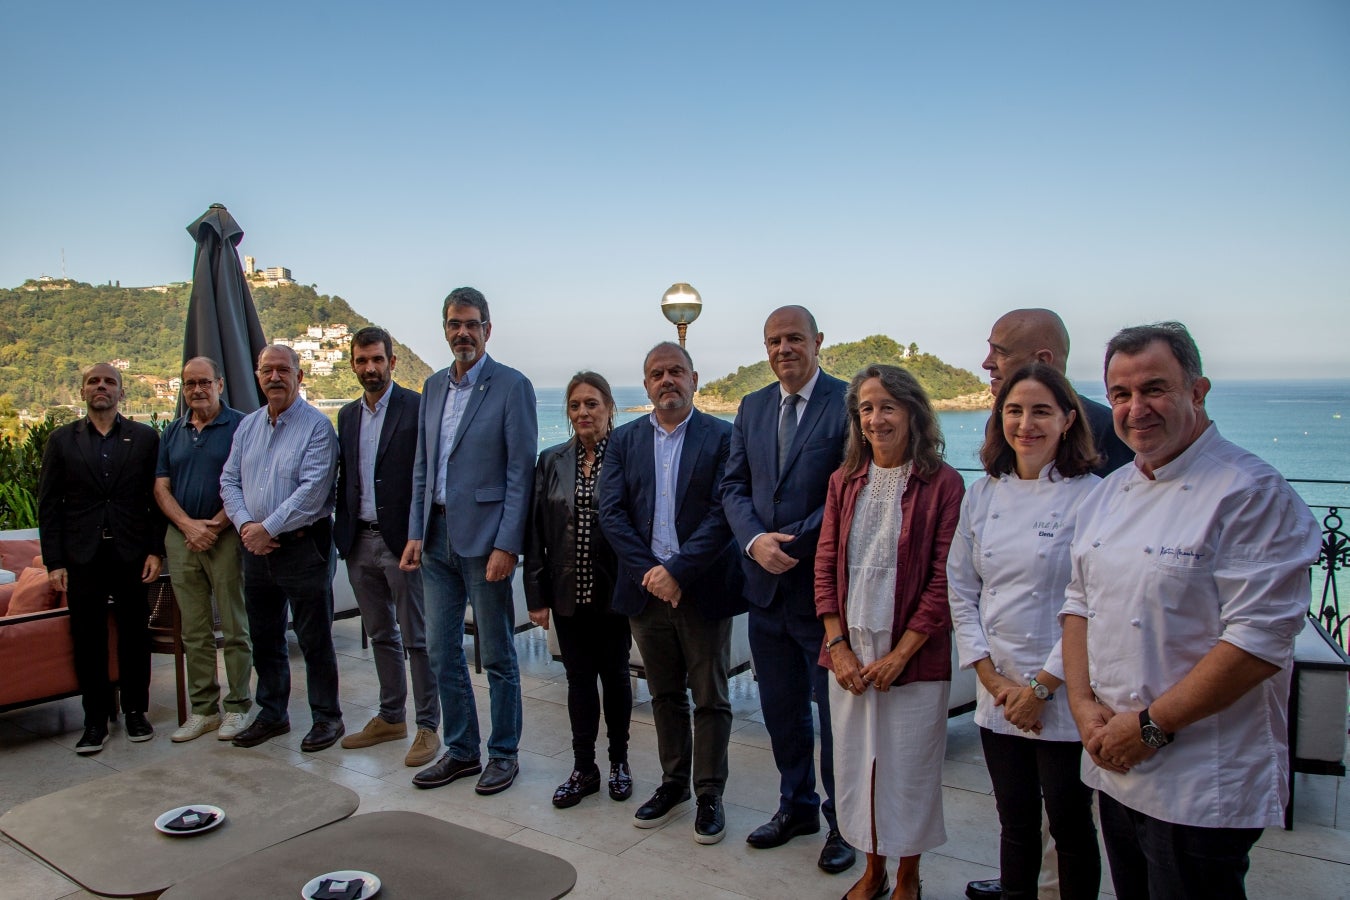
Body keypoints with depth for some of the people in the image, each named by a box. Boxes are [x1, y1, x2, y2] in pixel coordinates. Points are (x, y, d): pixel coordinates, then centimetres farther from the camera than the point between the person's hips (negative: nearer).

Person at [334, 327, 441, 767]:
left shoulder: (417, 408, -9)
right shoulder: (347, 415, 13)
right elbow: (344, 476, 16)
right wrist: (342, 529, 7)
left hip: (401, 540, -7)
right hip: (359, 541, 7)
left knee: (416, 638, 1)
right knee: (381, 634, 17)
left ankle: (427, 727, 11)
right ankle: (390, 717, 29)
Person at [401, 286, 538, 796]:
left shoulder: (511, 386, -7)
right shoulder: (433, 387, 12)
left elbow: (520, 472, -11)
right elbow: (422, 468, 14)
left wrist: (506, 545, -16)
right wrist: (415, 533, 7)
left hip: (483, 538, -6)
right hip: (437, 537, 7)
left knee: (497, 655, 6)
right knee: (442, 652, 13)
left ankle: (504, 753, 21)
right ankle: (461, 750, 28)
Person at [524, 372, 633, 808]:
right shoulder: (551, 461, 4)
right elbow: (536, 531, 4)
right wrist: (537, 594, 1)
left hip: (613, 590, -3)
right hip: (568, 592, 3)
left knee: (615, 674, 11)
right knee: (579, 678, 9)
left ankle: (619, 762, 29)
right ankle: (584, 770, 22)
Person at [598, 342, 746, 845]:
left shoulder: (721, 438, -5)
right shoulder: (624, 440, 7)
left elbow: (722, 514, -13)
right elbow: (611, 512, -1)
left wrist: (678, 571, -18)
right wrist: (648, 570, -12)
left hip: (702, 590, -3)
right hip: (647, 589, 4)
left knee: (710, 699, 7)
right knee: (665, 695, 17)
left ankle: (710, 796, 21)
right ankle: (673, 784, 32)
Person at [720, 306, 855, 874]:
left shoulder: (848, 403, -10)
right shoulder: (752, 407, 9)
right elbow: (734, 486, 7)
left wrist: (793, 542, -19)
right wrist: (755, 540, -11)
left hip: (824, 586, -5)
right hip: (767, 585, 6)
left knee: (835, 711, 9)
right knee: (781, 709, 18)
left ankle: (842, 821, 28)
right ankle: (797, 806, 37)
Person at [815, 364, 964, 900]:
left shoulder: (942, 483, -8)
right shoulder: (845, 480, 6)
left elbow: (945, 580, -10)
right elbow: (825, 564, 6)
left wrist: (898, 655, -12)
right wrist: (838, 646, -3)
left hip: (914, 658, -4)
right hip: (849, 655, 4)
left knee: (909, 770, 8)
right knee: (856, 765, 13)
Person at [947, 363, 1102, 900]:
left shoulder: (1092, 497, -10)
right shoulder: (982, 496, 5)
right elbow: (960, 590, 6)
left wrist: (1043, 685, -11)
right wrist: (992, 677, -2)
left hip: (1065, 698, -4)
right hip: (997, 696, 4)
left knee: (1069, 825, 11)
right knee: (1015, 823, 17)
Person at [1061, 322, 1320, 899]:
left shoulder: (1252, 494, -14)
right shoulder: (1108, 494, 10)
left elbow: (1259, 640, -20)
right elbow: (1079, 603, 13)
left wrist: (1151, 726, -17)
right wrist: (1084, 704, -1)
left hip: (1203, 791, -6)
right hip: (1114, 769, 7)